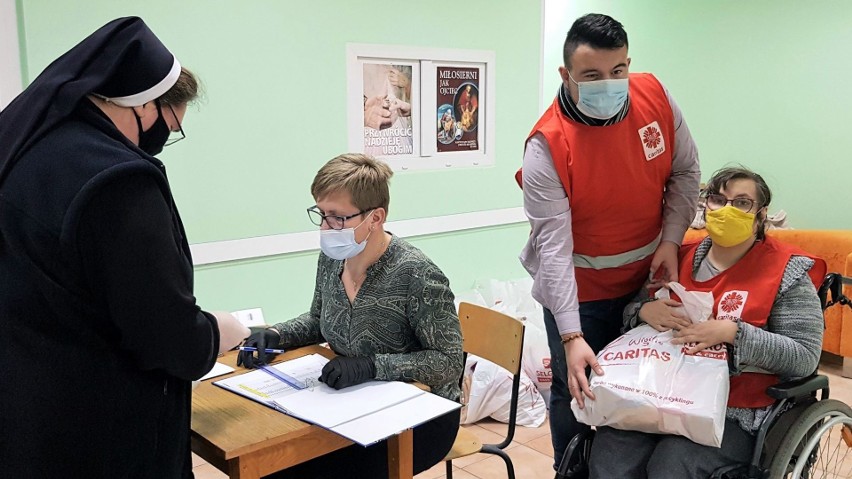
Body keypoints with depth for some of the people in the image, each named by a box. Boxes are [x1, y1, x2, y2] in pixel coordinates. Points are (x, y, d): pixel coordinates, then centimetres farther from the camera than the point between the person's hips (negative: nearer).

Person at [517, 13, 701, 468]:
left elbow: (685, 172, 3)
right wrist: (572, 336, -35)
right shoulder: (546, 147, -26)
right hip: (579, 289, -4)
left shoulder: (655, 97, -12)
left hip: (647, 276, 5)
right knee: (578, 392, 6)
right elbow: (553, 247, -29)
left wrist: (670, 239, -8)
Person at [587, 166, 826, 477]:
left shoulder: (785, 272, -1)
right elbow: (626, 310, 15)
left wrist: (732, 332, -20)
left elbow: (806, 356, -8)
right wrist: (644, 311, -9)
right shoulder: (681, 258, 11)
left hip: (734, 413, -3)